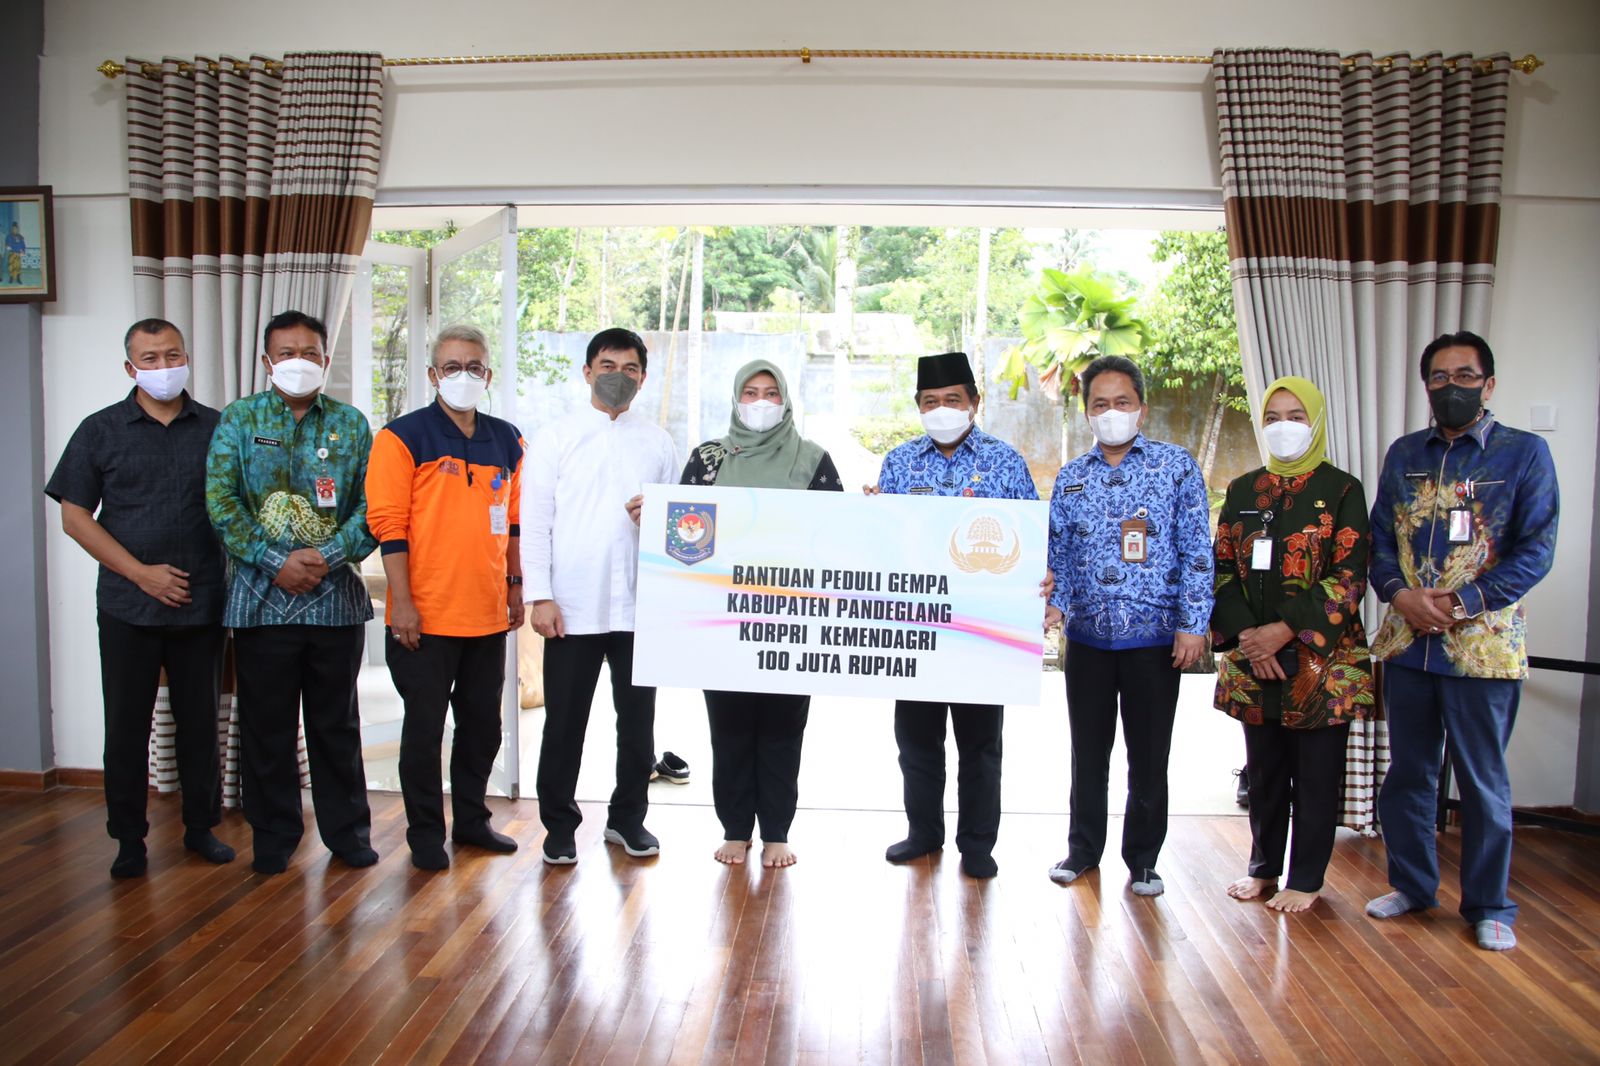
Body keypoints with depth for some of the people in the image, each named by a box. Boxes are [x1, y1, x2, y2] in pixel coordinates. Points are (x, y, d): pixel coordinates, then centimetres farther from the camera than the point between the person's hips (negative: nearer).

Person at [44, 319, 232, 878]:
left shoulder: (217, 429, 6)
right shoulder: (101, 430, 4)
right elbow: (74, 516, 1)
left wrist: (230, 573, -2)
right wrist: (141, 572, -9)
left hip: (202, 603, 1)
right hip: (128, 606, 0)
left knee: (201, 722, 9)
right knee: (127, 726, 6)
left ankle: (202, 827, 22)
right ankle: (129, 839, 18)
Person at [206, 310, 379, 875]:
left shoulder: (351, 424, 7)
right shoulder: (238, 419, 5)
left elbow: (373, 504, 1)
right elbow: (221, 501, -4)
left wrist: (328, 555, -13)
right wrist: (275, 561, -12)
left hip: (336, 596, 1)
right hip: (261, 596, 0)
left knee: (337, 722, 10)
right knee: (266, 723, 7)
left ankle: (347, 829, 22)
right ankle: (274, 834, 22)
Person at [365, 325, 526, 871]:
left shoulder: (507, 440, 10)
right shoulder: (403, 437, -5)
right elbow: (388, 523, -9)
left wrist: (515, 587, 13)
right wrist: (402, 601, -14)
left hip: (489, 614, 5)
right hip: (426, 617, -5)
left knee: (483, 723, 14)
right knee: (424, 728, 5)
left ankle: (471, 819, 30)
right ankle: (425, 833, 19)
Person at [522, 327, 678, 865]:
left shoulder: (658, 442, 11)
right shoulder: (555, 438, 5)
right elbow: (534, 521, 0)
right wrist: (539, 595, -8)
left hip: (641, 605, 2)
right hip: (572, 607, -2)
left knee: (638, 717, 9)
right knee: (564, 721, 5)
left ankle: (628, 817, 25)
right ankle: (559, 825, 20)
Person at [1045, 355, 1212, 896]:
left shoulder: (1176, 465, 0)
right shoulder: (1072, 477, 9)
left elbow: (1196, 549, -3)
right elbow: (1057, 552, 9)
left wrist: (1192, 623, -10)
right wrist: (1054, 603, -8)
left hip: (1155, 634, -3)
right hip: (1088, 634, 3)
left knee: (1149, 755, 7)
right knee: (1088, 750, 13)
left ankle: (1142, 858, 23)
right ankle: (1083, 848, 29)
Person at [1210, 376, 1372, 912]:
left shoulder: (1341, 490, -2)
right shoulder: (1243, 490, 9)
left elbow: (1350, 577, -9)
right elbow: (1222, 567, 5)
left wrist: (1286, 629, -16)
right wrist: (1246, 634, -9)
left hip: (1322, 657, -3)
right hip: (1252, 659, 3)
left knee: (1315, 773, 5)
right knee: (1264, 768, 13)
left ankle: (1306, 879, 19)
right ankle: (1264, 867, 27)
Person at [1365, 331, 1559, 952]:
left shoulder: (1524, 453, -2)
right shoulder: (1404, 454, 10)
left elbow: (1535, 552, -8)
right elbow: (1379, 538, 9)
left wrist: (1460, 604, -17)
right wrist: (1400, 595, -10)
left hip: (1482, 646, -4)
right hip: (1405, 643, 4)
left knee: (1483, 782, 7)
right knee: (1407, 774, 14)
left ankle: (1489, 906, 23)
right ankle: (1412, 885, 30)